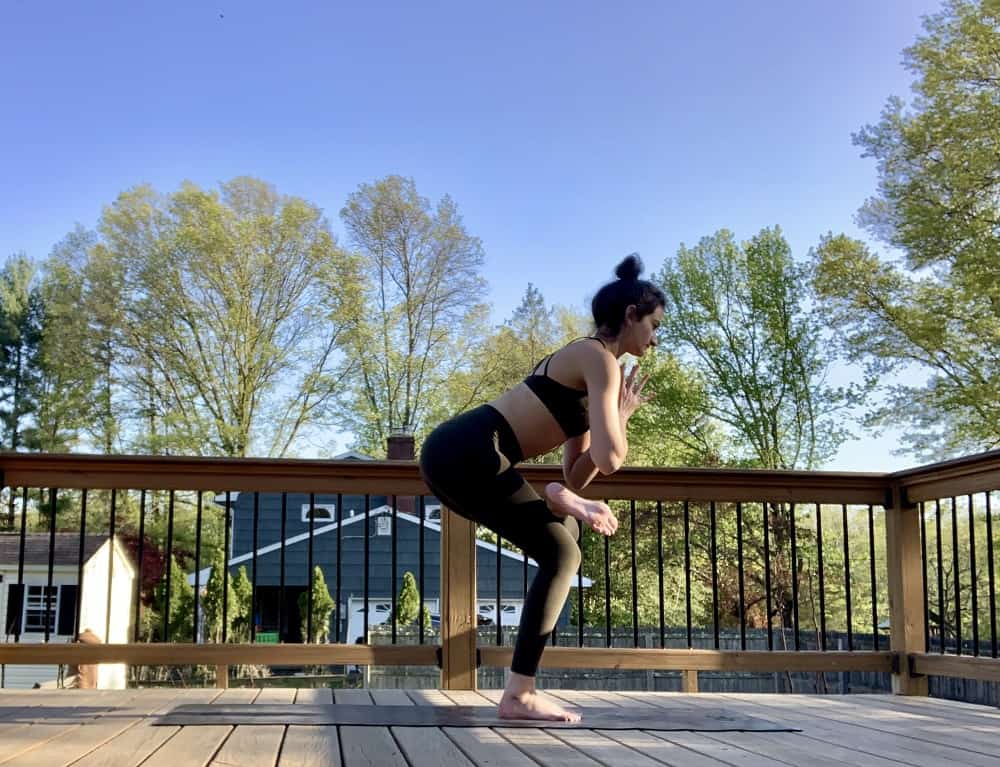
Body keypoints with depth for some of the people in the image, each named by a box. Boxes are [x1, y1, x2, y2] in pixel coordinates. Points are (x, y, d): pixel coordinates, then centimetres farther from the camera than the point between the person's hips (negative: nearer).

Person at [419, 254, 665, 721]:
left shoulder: (583, 366, 25)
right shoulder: (600, 360, -4)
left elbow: (577, 475, 23)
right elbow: (610, 460, -14)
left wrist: (617, 418, 16)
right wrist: (621, 418, 6)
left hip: (456, 453, 10)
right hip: (467, 455, -10)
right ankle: (519, 696, -6)